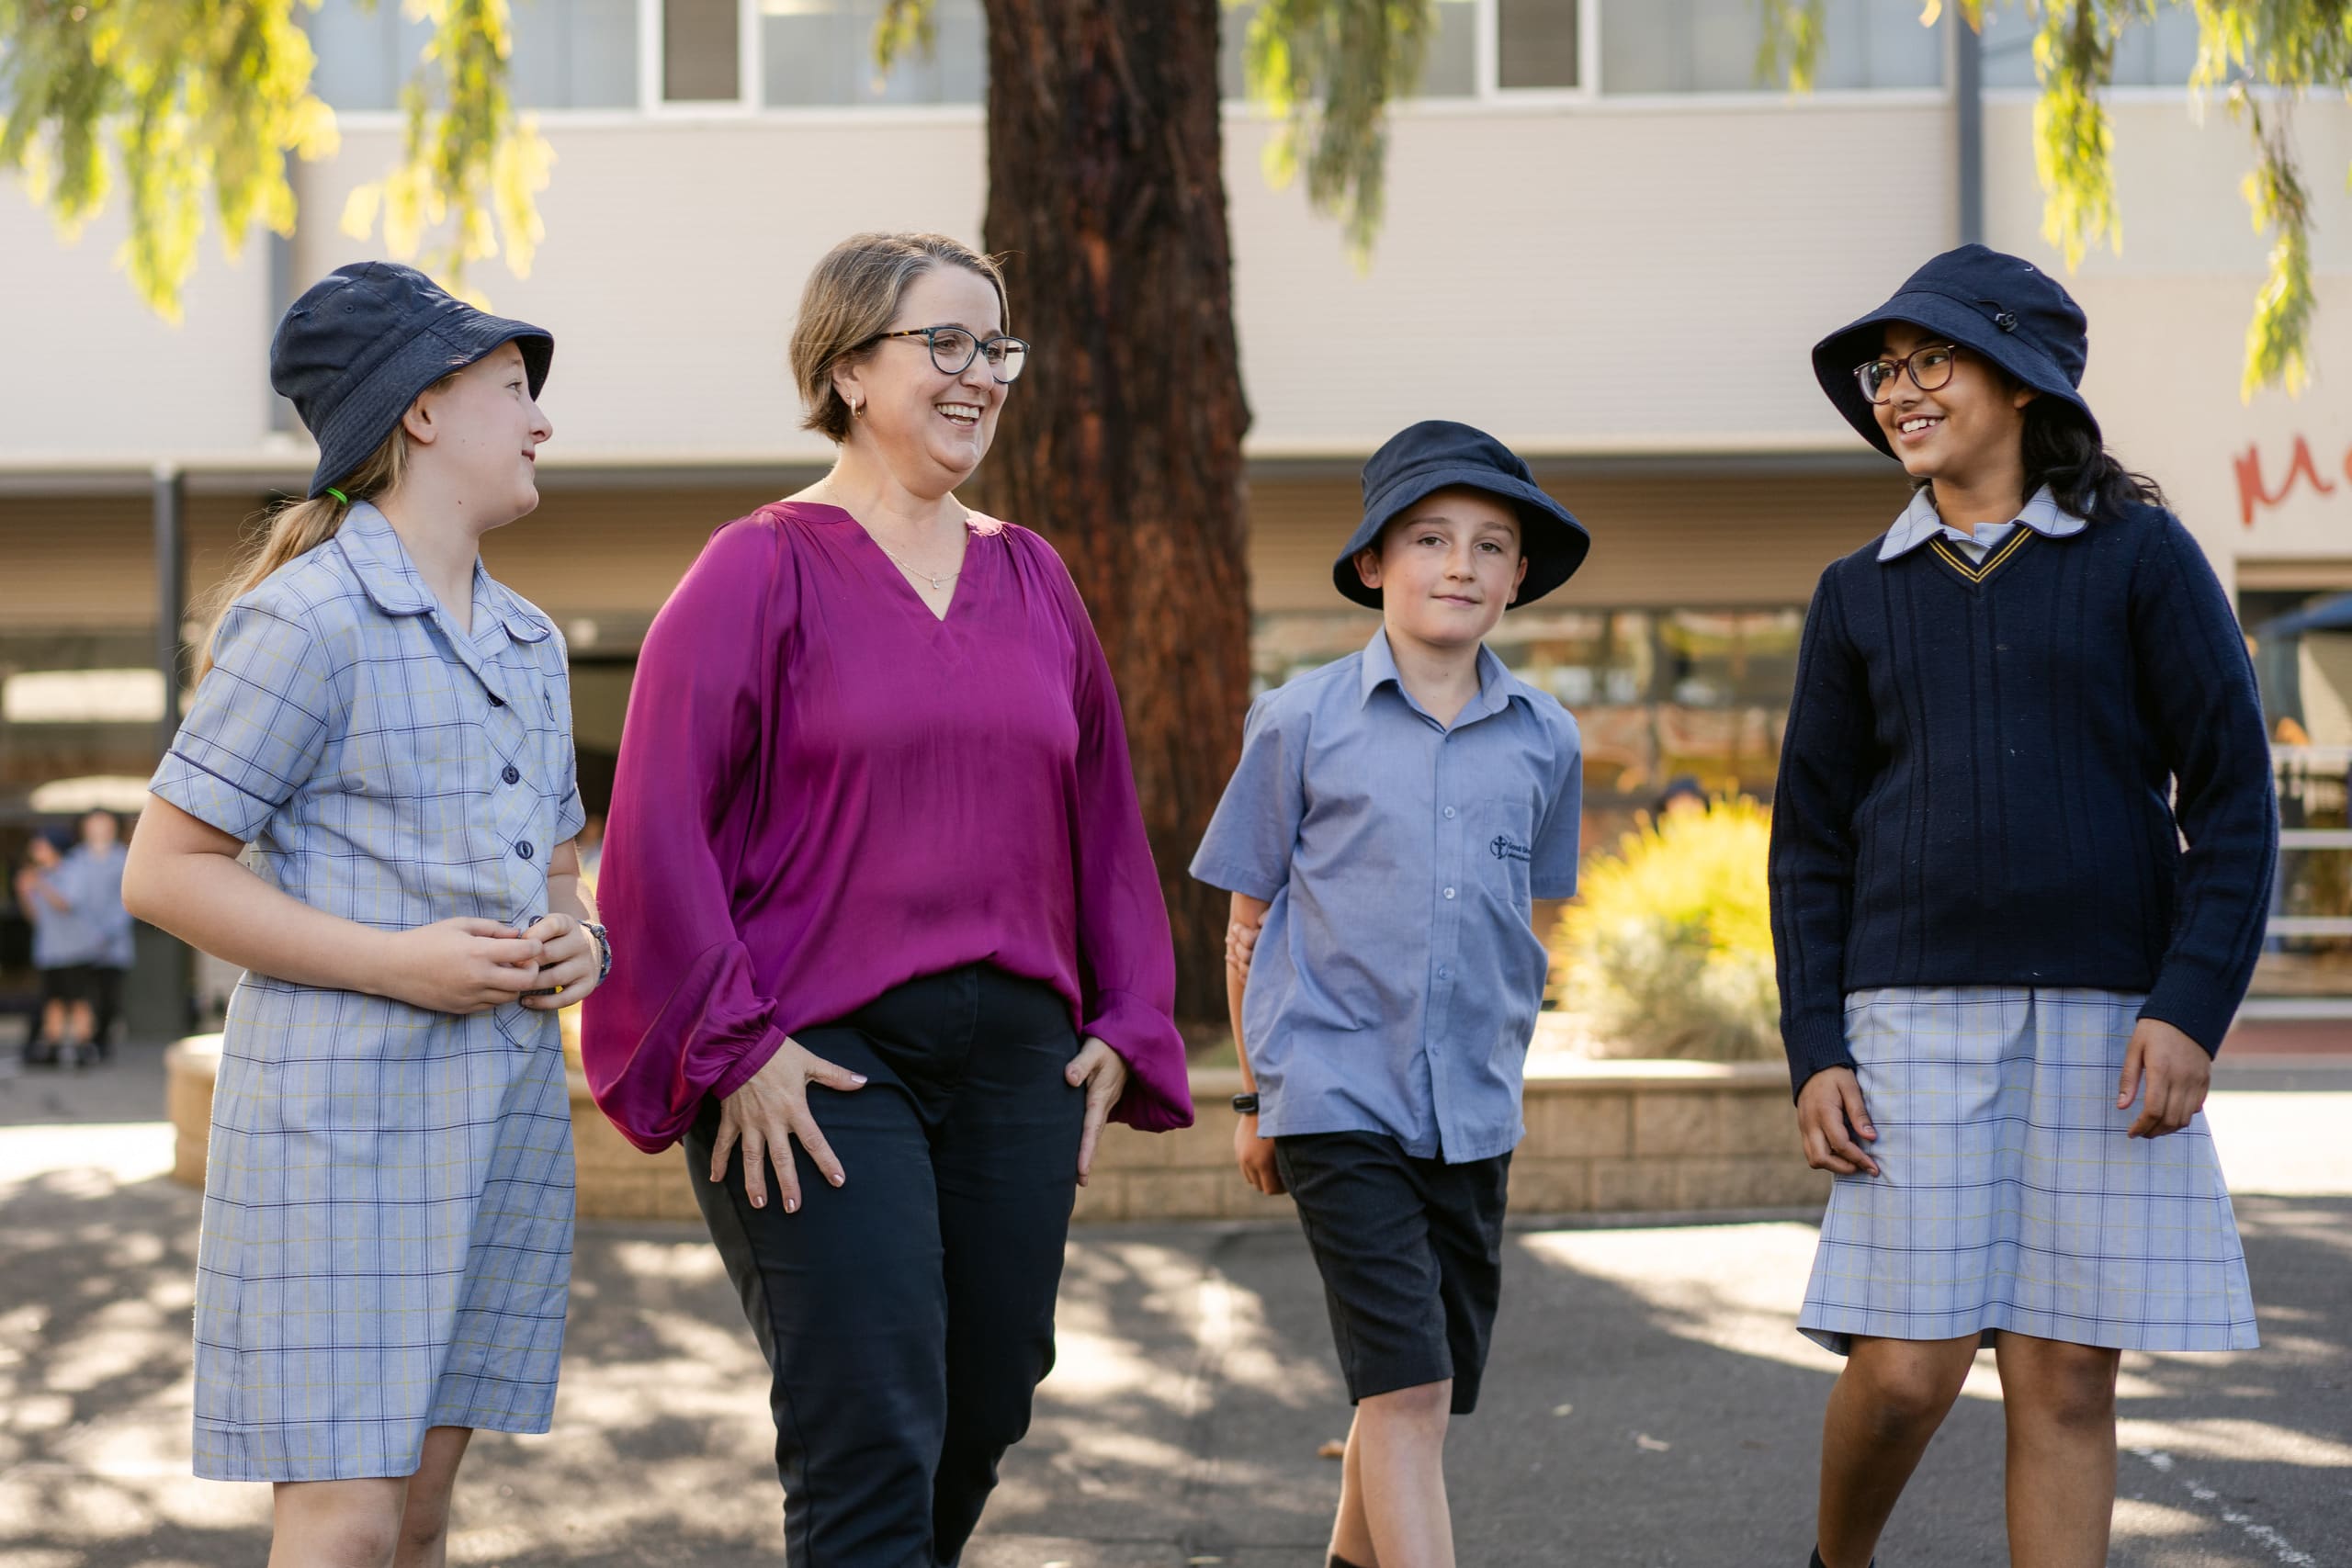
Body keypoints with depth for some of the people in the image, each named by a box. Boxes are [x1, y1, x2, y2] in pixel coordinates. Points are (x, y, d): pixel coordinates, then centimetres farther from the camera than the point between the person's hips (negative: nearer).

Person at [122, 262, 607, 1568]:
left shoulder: (525, 643, 16)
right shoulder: (307, 619, -8)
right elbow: (164, 871, -10)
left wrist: (577, 945, 1)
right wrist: (396, 964, -17)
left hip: (505, 1103, 7)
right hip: (344, 1103, -7)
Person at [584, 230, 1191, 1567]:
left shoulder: (1033, 579, 13)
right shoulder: (765, 570, -3)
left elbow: (1104, 815, 17)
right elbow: (661, 826, -9)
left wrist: (1125, 1025, 9)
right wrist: (734, 1049, -13)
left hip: (1015, 1057, 6)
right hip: (818, 1068, -6)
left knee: (982, 1422, 11)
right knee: (871, 1448, -10)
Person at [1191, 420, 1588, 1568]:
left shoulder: (1544, 740, 6)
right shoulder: (1302, 723, -2)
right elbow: (1251, 923, 5)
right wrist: (1256, 1095, 7)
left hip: (1471, 1109, 4)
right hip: (1338, 1102, -4)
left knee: (1419, 1387, 13)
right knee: (1405, 1386, -13)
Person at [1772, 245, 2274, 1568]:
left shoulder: (2141, 556, 3)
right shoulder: (1860, 595, 10)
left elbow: (2233, 799, 0)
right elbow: (1813, 838, 10)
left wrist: (2194, 1008, -12)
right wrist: (1815, 1051, 0)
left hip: (2108, 1017, -1)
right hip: (1919, 1015, 1)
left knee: (2067, 1376, -2)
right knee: (1907, 1369, -6)